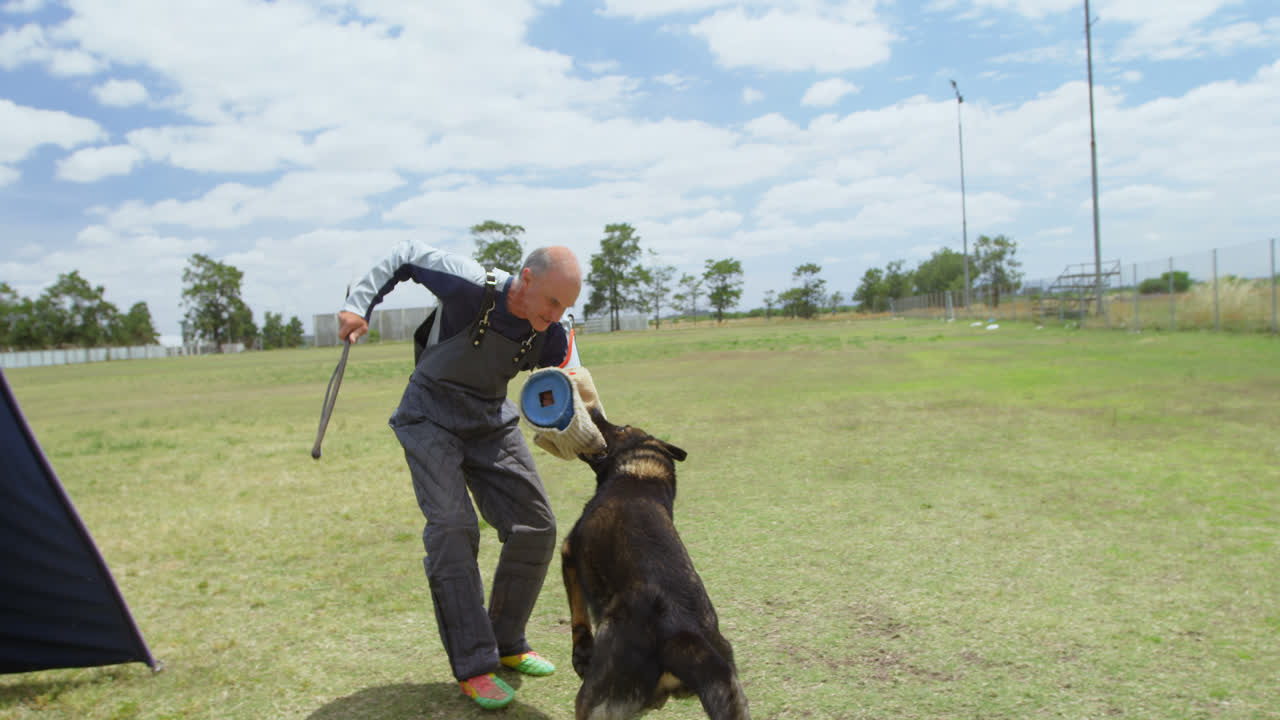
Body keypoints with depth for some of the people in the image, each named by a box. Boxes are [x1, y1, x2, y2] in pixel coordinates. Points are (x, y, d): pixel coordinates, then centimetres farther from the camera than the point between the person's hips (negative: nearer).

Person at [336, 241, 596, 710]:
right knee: (452, 527, -19)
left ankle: (507, 644, 19)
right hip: (431, 419, -4)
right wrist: (359, 303, -17)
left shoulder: (554, 339, -15)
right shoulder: (469, 286, -27)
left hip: (491, 421, 5)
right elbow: (406, 256, -10)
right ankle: (472, 667, -9)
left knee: (535, 527, 0)